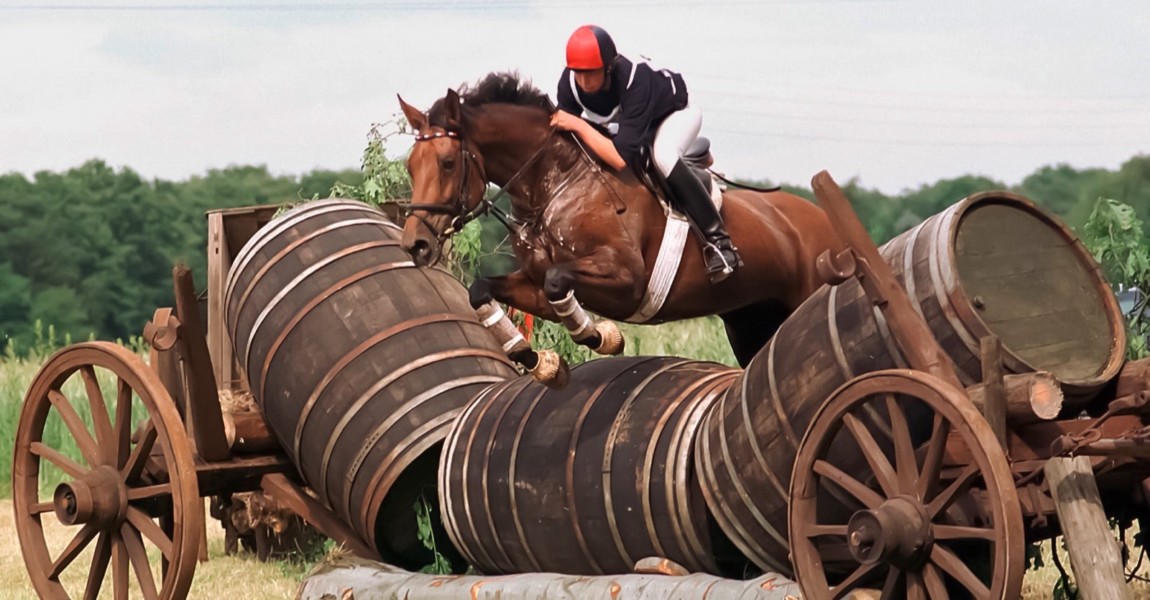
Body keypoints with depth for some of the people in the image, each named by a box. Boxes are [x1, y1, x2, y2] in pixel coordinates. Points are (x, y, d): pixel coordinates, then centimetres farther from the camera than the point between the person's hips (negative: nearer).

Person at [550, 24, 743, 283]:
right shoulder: (569, 83, -28)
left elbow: (622, 158, -47)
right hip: (620, 123, 7)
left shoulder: (635, 80, -43)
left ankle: (717, 240, -33)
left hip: (673, 113, -7)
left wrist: (578, 125, -48)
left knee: (663, 155, -37)